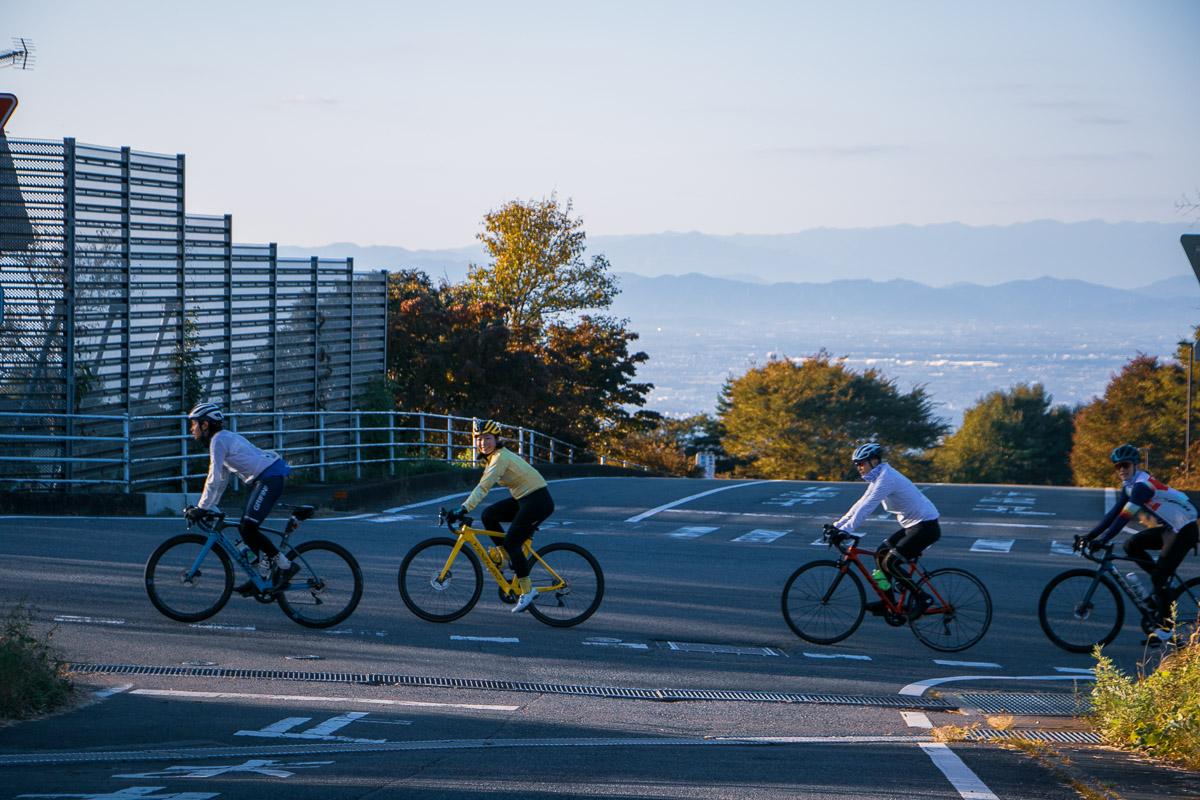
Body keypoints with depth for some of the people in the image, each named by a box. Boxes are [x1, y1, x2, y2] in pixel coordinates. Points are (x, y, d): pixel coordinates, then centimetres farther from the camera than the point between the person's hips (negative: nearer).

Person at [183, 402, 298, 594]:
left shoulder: (219, 439, -12)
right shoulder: (223, 438, 19)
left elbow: (214, 479, -17)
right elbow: (221, 479, 25)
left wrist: (200, 508, -14)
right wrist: (207, 506, 24)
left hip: (269, 479, -10)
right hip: (261, 481, 10)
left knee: (248, 528, -16)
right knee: (245, 528, 9)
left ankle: (286, 566, -9)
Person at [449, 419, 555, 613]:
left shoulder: (501, 457, -20)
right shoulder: (492, 457, 10)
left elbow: (484, 487, -30)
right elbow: (483, 486, 16)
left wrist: (464, 508, -36)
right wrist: (464, 507, 11)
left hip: (538, 501, -9)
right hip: (523, 499, 9)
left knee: (512, 542, -11)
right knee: (488, 515, -1)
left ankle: (527, 592, -4)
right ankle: (507, 557, 13)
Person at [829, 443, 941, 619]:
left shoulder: (886, 478, -20)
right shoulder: (879, 477, 11)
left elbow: (866, 507, -26)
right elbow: (861, 504, 14)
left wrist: (844, 531, -29)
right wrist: (837, 525, 9)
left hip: (925, 527, -10)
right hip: (912, 525, 10)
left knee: (890, 563, -16)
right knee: (881, 554, 11)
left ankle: (921, 597, -5)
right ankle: (888, 601, 17)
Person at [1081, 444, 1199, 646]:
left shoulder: (1142, 485, -22)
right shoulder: (1129, 487, 7)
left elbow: (1124, 517, -29)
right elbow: (1113, 514, 8)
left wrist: (1102, 540, -33)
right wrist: (1090, 535, 0)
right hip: (1169, 528, 9)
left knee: (1159, 577, -11)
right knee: (1132, 545, -1)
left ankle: (1164, 630, -5)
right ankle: (1164, 584, 10)